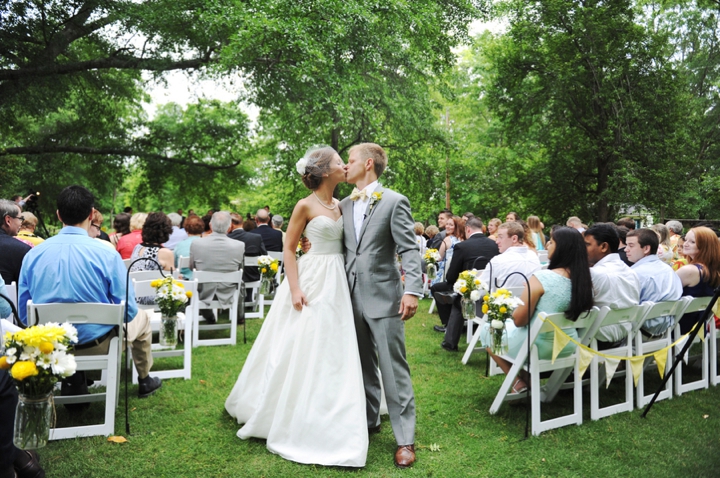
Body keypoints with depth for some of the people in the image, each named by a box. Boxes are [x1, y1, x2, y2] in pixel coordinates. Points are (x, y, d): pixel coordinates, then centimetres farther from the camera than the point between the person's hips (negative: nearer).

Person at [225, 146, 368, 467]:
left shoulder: (340, 206, 10)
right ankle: (294, 421, 18)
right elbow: (288, 250, -7)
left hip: (337, 282, 7)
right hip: (313, 281, -6)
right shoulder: (305, 206, -8)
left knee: (333, 354, 11)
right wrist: (294, 289, -16)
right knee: (303, 350, 0)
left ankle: (327, 423, 26)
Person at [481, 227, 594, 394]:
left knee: (487, 329, 18)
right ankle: (528, 377, 24)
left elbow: (518, 320, -19)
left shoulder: (541, 277, -24)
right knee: (507, 325, 30)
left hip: (539, 346, -7)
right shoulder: (584, 278, -6)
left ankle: (519, 382, 15)